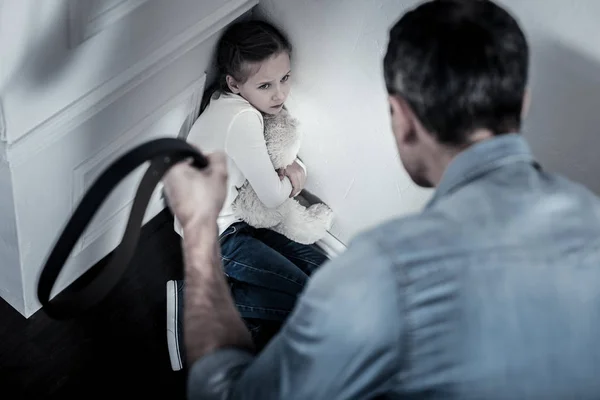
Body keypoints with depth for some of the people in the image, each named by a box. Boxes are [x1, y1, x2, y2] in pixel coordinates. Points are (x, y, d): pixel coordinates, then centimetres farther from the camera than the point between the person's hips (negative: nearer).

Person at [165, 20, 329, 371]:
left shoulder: (243, 105, 1)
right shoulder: (242, 119, -26)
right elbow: (273, 196, -21)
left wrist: (296, 168, -8)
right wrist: (289, 181, 1)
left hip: (236, 217, 9)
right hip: (213, 236, -9)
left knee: (319, 268, 5)